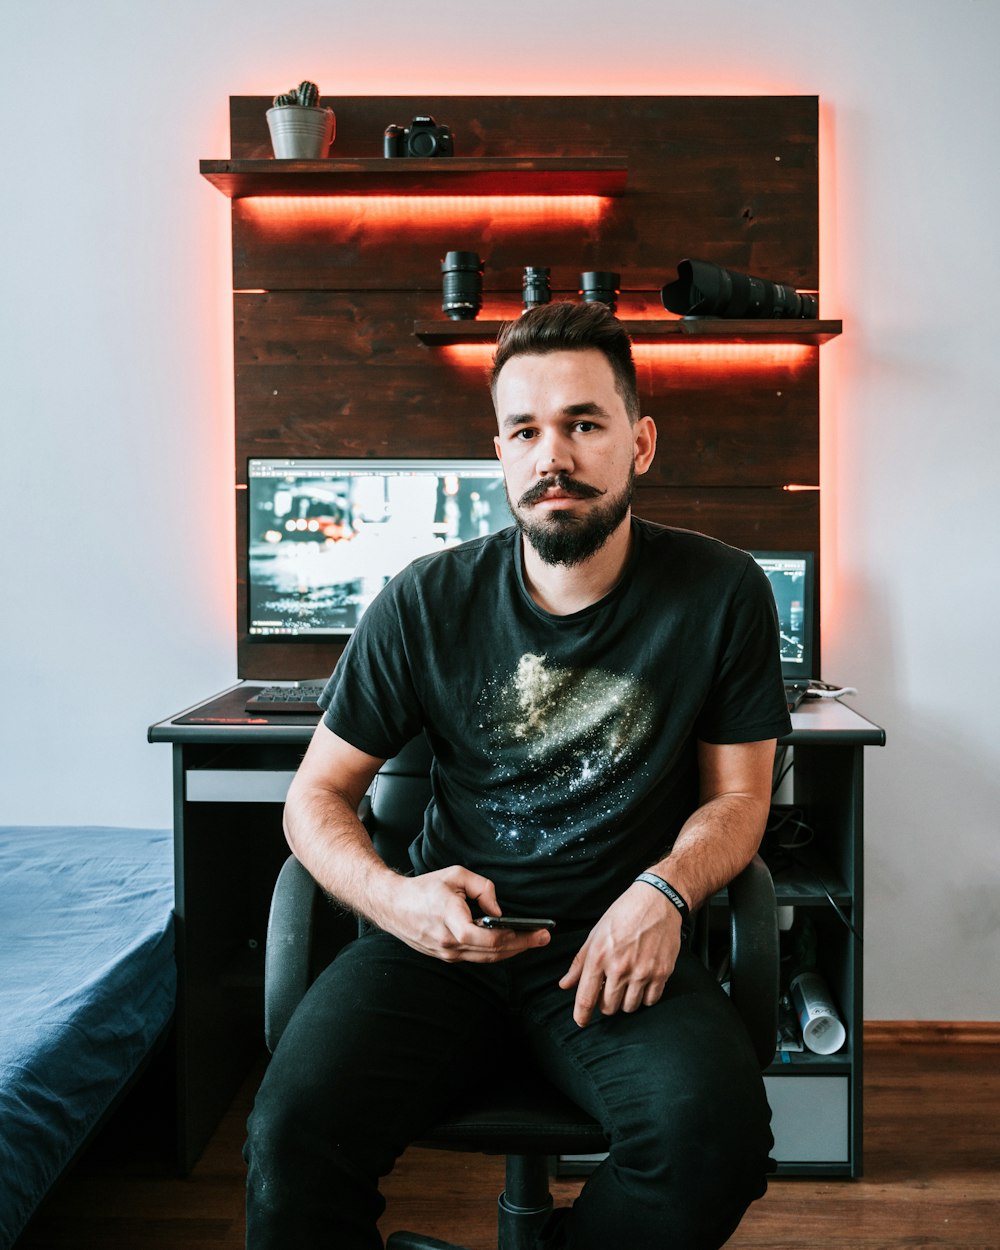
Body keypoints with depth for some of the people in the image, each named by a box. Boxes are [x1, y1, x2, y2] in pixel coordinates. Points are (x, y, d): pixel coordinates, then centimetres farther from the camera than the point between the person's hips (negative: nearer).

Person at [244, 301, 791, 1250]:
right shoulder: (425, 604, -1)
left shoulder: (720, 594, -2)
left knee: (715, 1136, -29)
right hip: (444, 934, 0)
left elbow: (738, 794, 7)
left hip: (619, 942, 1)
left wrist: (664, 889, -15)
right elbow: (316, 796, 5)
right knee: (295, 1128, -26)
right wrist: (390, 897, -16)